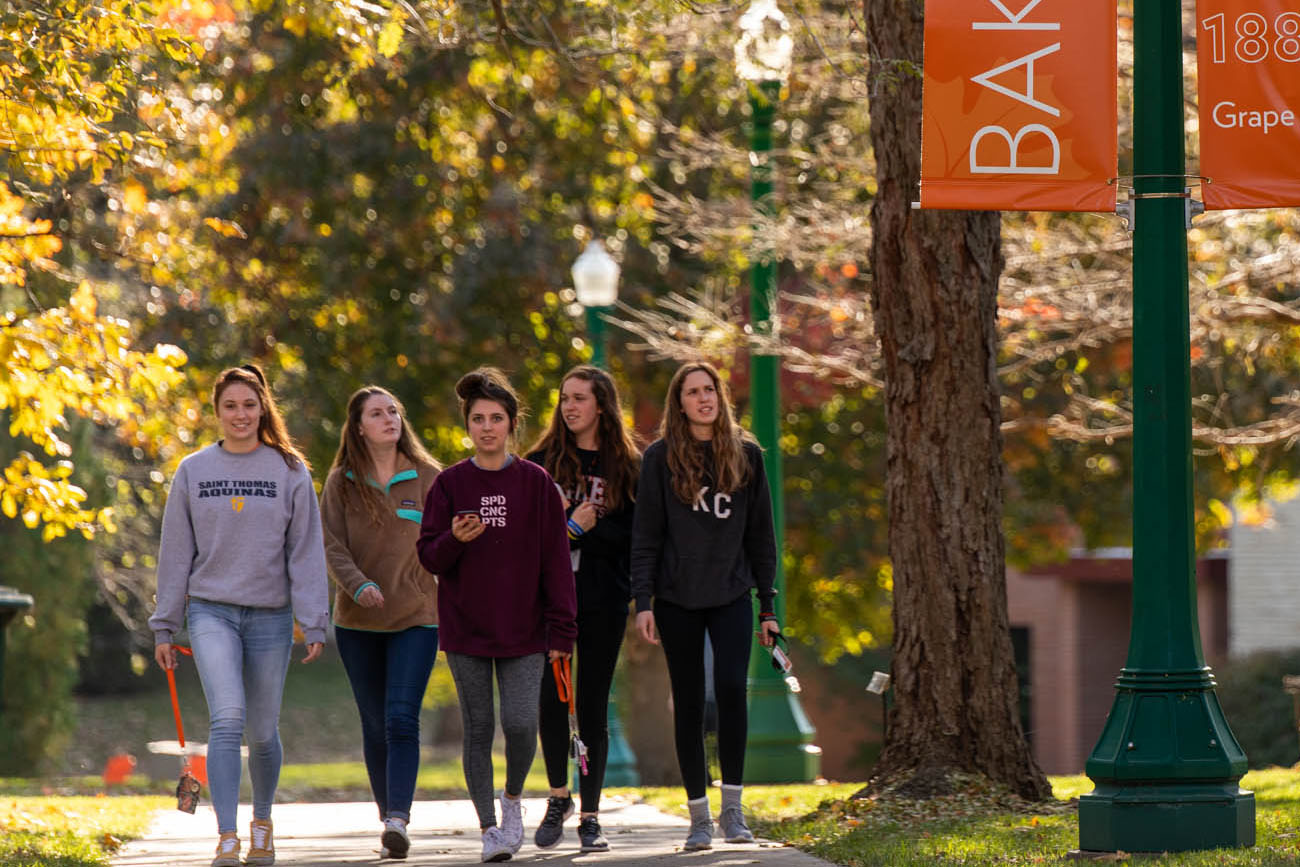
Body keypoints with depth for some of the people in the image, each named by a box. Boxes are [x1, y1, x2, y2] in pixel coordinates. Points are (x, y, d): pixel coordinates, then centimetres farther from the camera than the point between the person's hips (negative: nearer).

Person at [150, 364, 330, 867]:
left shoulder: (290, 471, 2)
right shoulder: (193, 472, 5)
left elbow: (307, 552, 1)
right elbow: (176, 553, 8)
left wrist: (314, 623, -6)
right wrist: (164, 627, 7)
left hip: (270, 616, 1)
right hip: (212, 612, -1)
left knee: (262, 732, 8)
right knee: (227, 719, -19)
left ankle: (262, 822, 32)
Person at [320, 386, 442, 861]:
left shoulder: (427, 478, 3)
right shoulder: (342, 482, 4)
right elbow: (332, 545, -4)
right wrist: (358, 585, -22)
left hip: (416, 619, -2)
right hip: (358, 622, 2)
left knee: (401, 719, -15)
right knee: (375, 725, 6)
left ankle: (398, 818, -23)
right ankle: (388, 818, 17)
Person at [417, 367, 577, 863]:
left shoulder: (536, 483, 1)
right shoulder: (450, 483, 3)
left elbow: (555, 561, 2)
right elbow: (430, 558, 3)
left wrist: (561, 630, -3)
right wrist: (455, 539, -19)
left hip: (523, 630, -1)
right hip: (464, 629, 1)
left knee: (521, 724, -11)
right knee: (478, 728, 2)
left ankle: (513, 798, 17)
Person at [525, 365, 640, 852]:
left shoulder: (626, 467, 4)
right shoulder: (541, 462, 7)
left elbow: (635, 538, -3)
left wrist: (585, 529, -13)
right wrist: (571, 526, -12)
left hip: (603, 601, -1)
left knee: (593, 706, 1)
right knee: (551, 700, -1)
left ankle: (590, 816, 8)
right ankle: (559, 798, 21)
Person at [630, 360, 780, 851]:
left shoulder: (745, 455, 7)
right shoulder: (661, 457, 2)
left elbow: (760, 534, 11)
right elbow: (646, 533, 1)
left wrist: (768, 603, 8)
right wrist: (643, 600, -8)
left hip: (731, 596, 0)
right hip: (677, 599, 0)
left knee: (731, 687, -17)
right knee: (688, 703, 2)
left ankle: (732, 806, -9)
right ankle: (699, 816, 8)